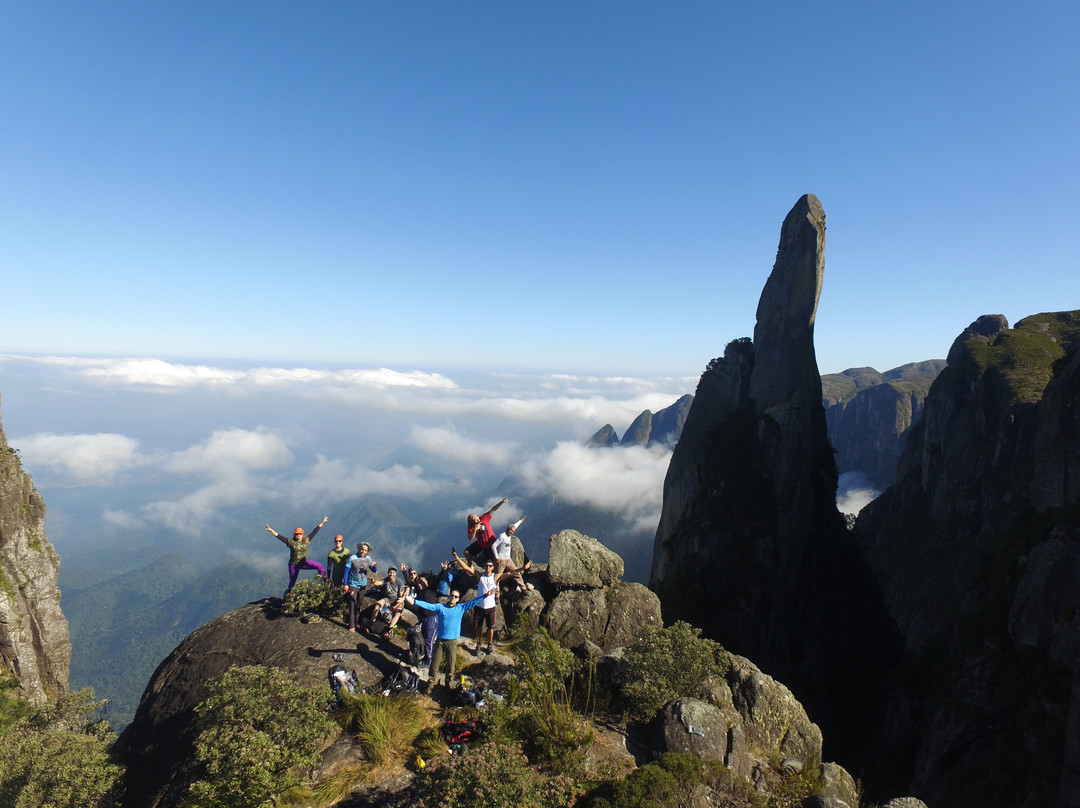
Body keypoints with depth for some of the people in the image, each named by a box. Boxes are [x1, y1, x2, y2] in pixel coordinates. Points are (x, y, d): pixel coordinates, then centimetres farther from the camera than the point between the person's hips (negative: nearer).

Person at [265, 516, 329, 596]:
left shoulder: (306, 541, -1)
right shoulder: (291, 542, -7)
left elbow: (314, 532, 1)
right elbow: (279, 536, -12)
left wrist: (322, 523, 2)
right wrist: (271, 530, -20)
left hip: (304, 562, 1)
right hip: (293, 564, -1)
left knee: (319, 565, -19)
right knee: (292, 580, 10)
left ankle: (324, 579, -2)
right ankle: (289, 592, 37)